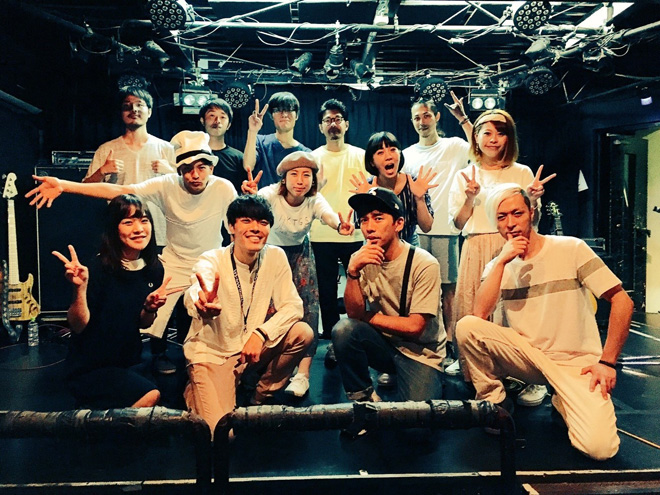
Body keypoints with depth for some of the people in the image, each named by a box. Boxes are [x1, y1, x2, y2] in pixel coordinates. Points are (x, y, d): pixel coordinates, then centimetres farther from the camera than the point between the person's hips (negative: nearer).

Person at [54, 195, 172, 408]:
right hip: (89, 369, -7)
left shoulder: (154, 269, -2)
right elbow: (78, 326, -18)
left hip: (129, 364, 7)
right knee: (151, 395, -23)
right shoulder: (99, 268, -18)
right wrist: (80, 288, -33)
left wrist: (150, 308, -13)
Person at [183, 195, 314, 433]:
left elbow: (293, 306, -11)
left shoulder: (275, 257, -8)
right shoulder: (212, 261, -19)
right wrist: (201, 304, -65)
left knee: (302, 333, -20)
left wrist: (261, 333, -28)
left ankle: (262, 397, 4)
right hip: (212, 353, -4)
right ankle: (194, 391, 16)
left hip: (253, 347, 4)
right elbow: (194, 295, -41)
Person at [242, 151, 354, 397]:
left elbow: (329, 215, -43)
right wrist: (250, 196, -75)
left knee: (308, 307, -12)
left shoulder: (315, 199, -22)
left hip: (300, 252, 2)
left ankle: (303, 372, -9)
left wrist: (340, 225, -66)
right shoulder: (272, 194, -28)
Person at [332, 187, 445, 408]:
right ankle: (362, 397, -3)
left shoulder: (424, 264, -19)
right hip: (383, 344, 3)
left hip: (420, 352, -2)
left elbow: (414, 326, -18)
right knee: (343, 329, -25)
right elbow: (354, 313, -15)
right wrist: (353, 271, -29)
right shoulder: (360, 259, -7)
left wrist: (369, 317, -10)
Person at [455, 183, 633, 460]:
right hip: (527, 357, 2)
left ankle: (563, 402, 9)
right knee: (466, 326, -23)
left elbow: (622, 302, -7)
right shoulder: (498, 266, 4)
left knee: (598, 447, -25)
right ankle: (494, 402, -1)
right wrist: (501, 261, -18)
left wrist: (607, 362, -11)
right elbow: (480, 315, -14)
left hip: (576, 362, -2)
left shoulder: (571, 249, -5)